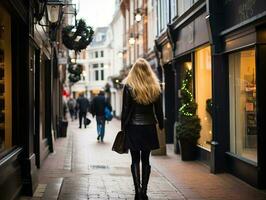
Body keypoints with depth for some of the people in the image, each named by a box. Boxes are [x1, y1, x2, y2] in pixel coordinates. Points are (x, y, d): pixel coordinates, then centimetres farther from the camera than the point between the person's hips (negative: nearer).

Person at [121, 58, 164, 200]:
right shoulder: (155, 87, 2)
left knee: (135, 160, 3)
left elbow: (125, 109, -5)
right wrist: (161, 126, 13)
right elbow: (159, 110, 5)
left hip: (133, 128, -2)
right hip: (149, 128, 3)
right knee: (145, 160, 9)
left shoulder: (129, 86, -6)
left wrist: (123, 127, 2)